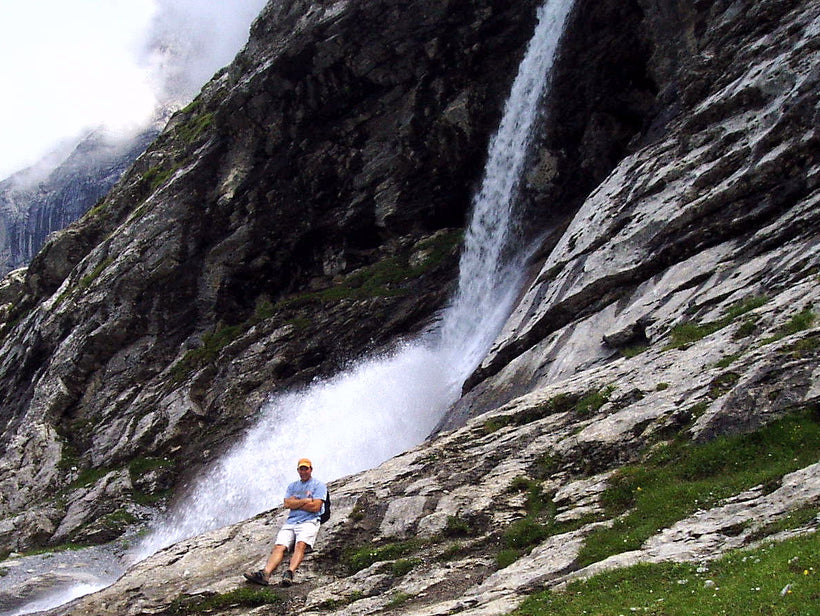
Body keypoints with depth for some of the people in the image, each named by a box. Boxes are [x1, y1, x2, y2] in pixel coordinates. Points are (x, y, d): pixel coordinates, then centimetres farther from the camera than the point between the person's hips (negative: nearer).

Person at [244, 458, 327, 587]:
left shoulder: (319, 485, 10)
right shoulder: (292, 486, 25)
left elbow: (315, 507, -5)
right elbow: (287, 504, 7)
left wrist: (296, 503, 3)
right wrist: (305, 501, -2)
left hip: (309, 521, -4)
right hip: (291, 522, 4)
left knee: (301, 545, -33)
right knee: (279, 547, -20)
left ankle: (290, 573, -51)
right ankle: (265, 573, -41)